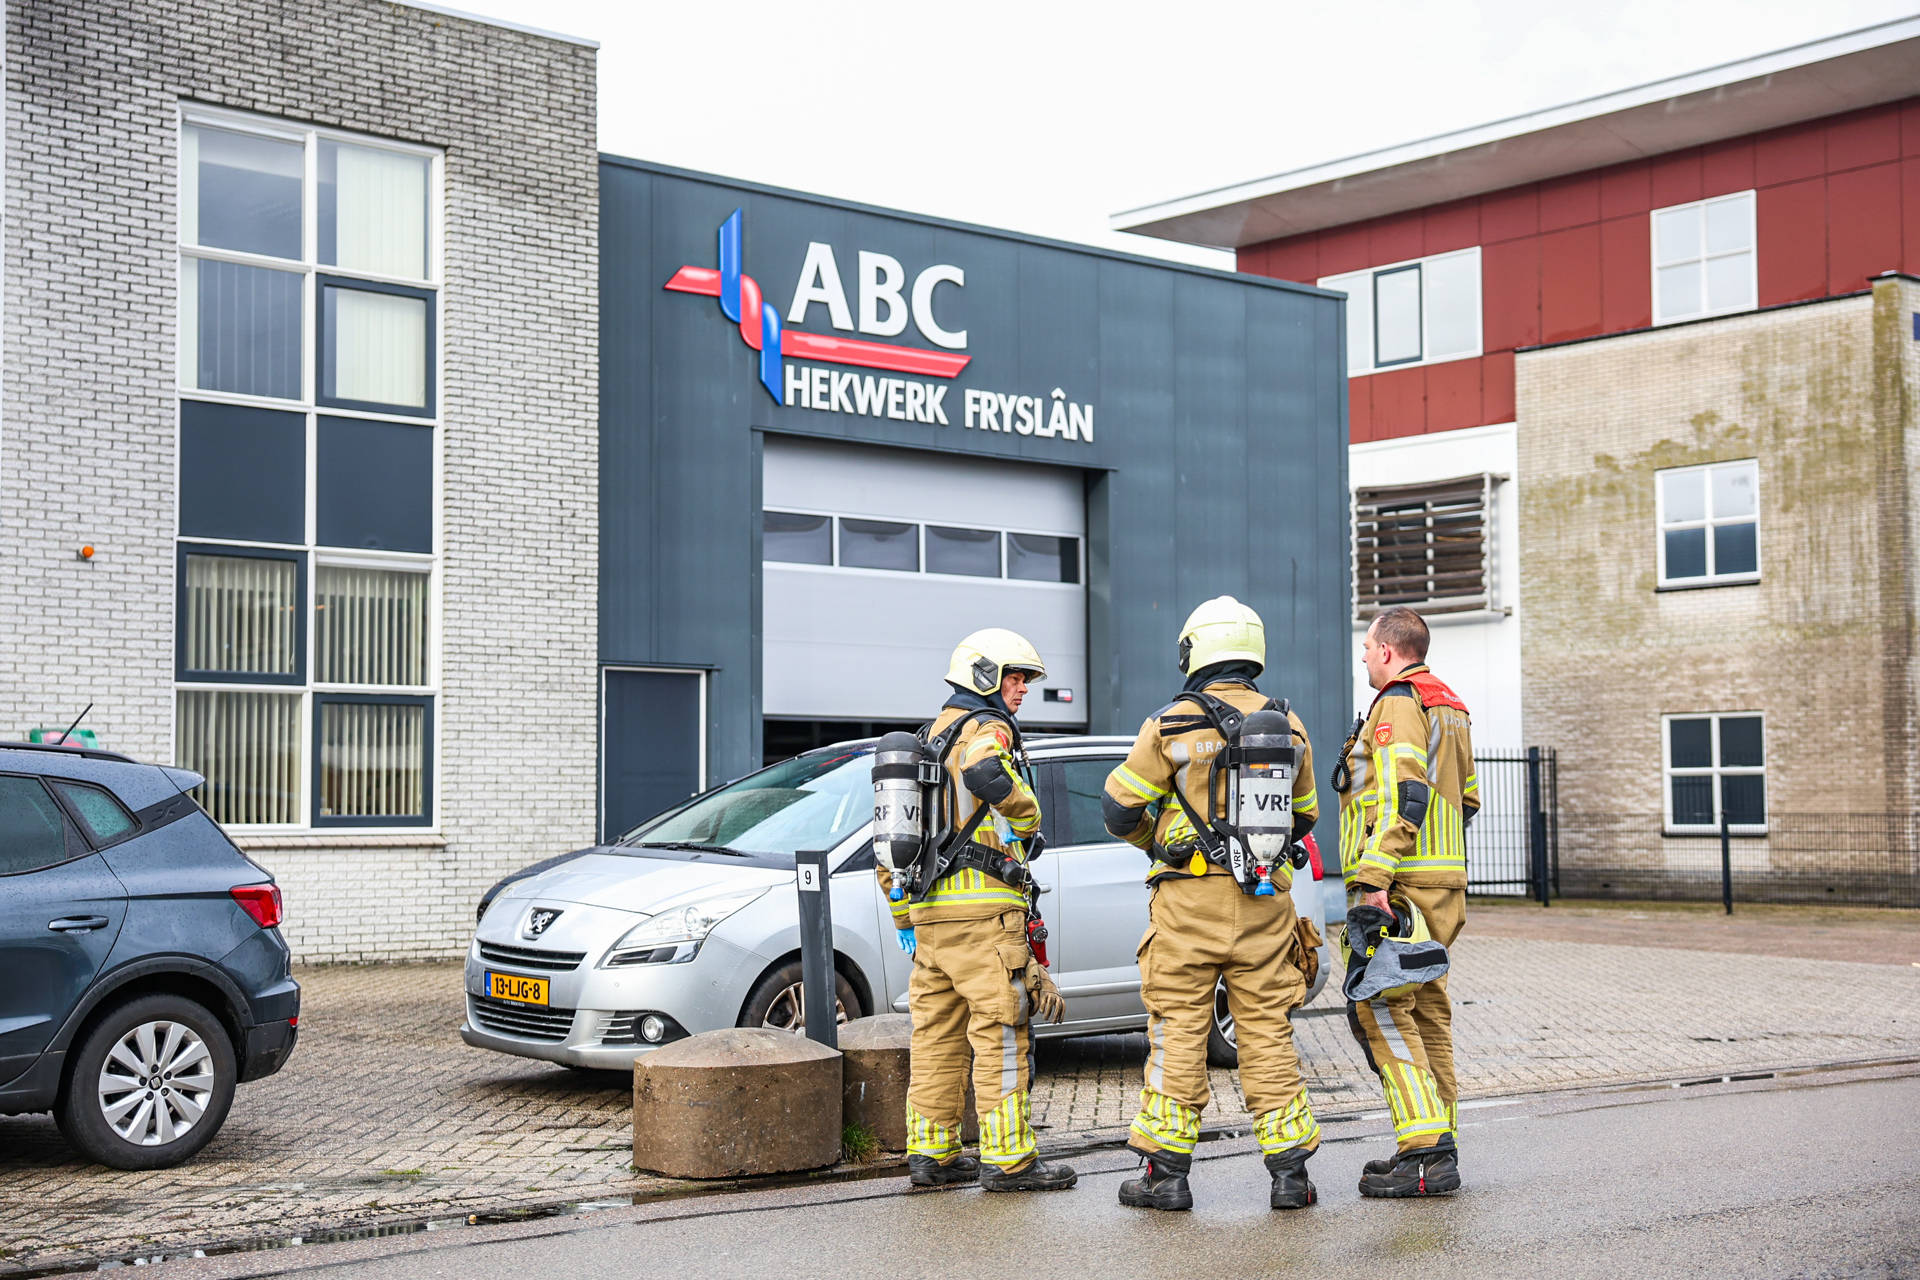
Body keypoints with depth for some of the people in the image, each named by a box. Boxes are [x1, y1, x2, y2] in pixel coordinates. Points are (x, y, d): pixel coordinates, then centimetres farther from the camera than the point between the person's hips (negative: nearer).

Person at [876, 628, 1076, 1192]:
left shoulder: (929, 736, 21)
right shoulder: (986, 728, -7)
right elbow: (985, 774, -34)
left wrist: (904, 917, 25)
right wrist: (1025, 820, -14)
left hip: (930, 908, 9)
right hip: (982, 906, -9)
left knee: (938, 1034, 13)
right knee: (1001, 1033, -6)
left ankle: (930, 1153, 17)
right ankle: (1006, 1160, -5)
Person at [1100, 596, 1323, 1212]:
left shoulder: (1172, 726, -6)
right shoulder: (1289, 727, 6)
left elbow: (1119, 807, -1)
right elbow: (1302, 817, 19)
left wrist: (1157, 844, 19)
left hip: (1188, 903, -3)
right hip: (1265, 904, 3)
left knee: (1178, 1033, 3)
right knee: (1269, 1035, 7)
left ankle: (1167, 1170, 7)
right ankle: (1289, 1170, 7)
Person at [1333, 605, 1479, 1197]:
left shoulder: (1397, 704, -11)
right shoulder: (1448, 706, 21)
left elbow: (1401, 798, -22)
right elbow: (1466, 797, 25)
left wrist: (1374, 880, -26)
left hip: (1400, 883, -10)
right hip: (1444, 882, 10)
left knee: (1380, 1009, -10)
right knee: (1425, 1008, 13)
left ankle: (1425, 1151, -15)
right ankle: (1436, 1146, 17)